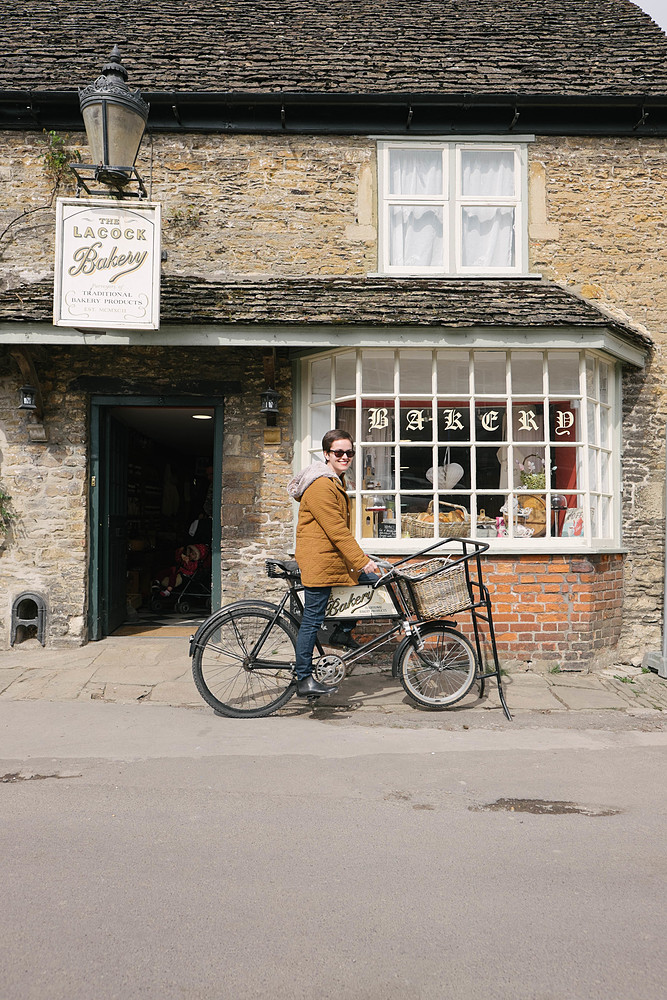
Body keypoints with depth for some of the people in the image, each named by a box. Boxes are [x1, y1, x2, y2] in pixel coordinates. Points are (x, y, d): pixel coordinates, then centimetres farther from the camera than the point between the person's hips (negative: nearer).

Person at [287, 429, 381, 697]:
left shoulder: (336, 481, 16)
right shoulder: (320, 486, -18)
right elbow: (337, 530, -21)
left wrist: (358, 560, 24)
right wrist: (362, 561, -19)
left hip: (334, 558, 10)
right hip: (318, 561, -10)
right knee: (313, 619, -5)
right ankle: (304, 680, 2)